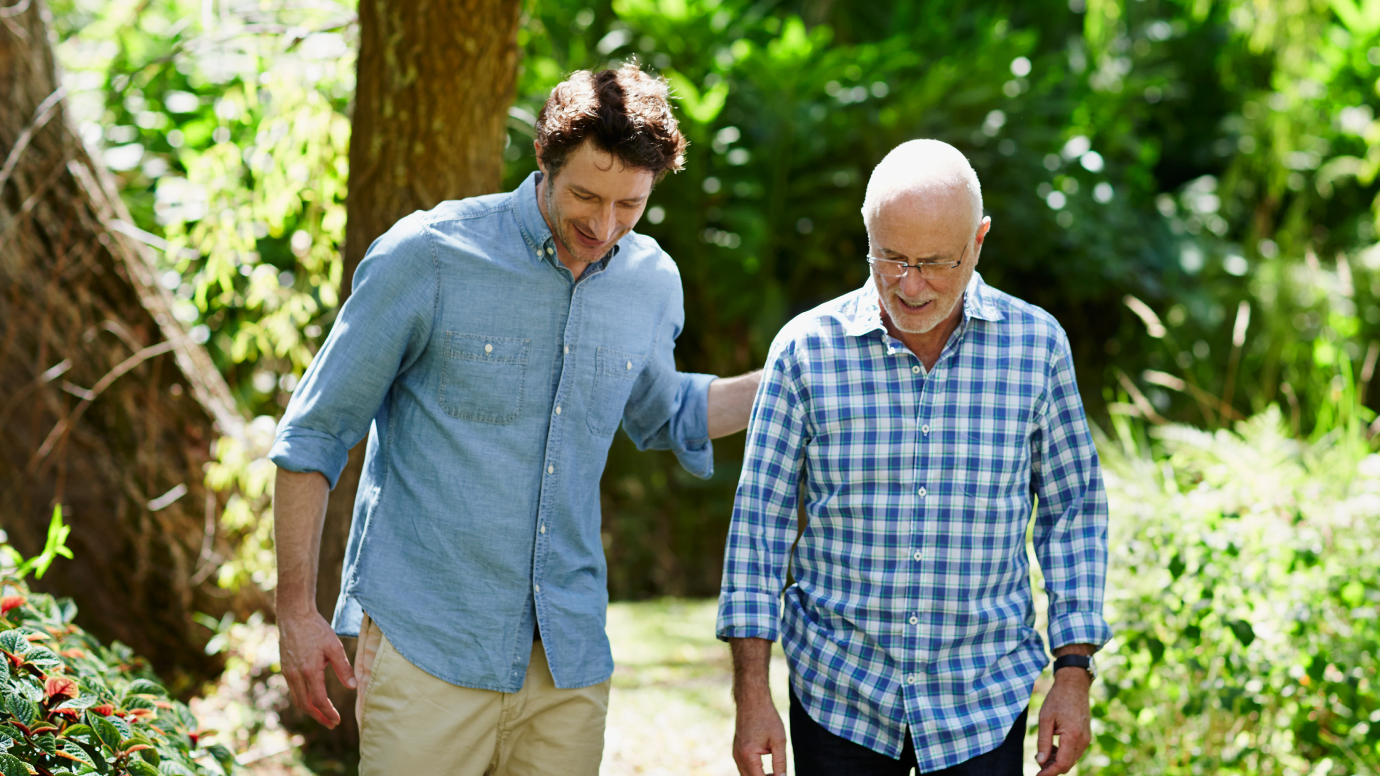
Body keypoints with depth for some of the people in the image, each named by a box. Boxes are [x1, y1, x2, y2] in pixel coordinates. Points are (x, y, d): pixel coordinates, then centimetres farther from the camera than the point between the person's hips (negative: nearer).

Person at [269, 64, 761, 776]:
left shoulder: (652, 284, 7)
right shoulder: (428, 256, -8)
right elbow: (314, 433, -2)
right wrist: (296, 608, -5)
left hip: (570, 660, 4)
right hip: (426, 652, -4)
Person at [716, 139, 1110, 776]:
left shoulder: (1036, 345, -3)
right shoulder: (808, 349, -6)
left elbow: (1073, 510, 5)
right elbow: (760, 518, -2)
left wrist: (1074, 674, 0)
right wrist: (751, 693, -6)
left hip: (983, 700, 0)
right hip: (838, 696, 0)